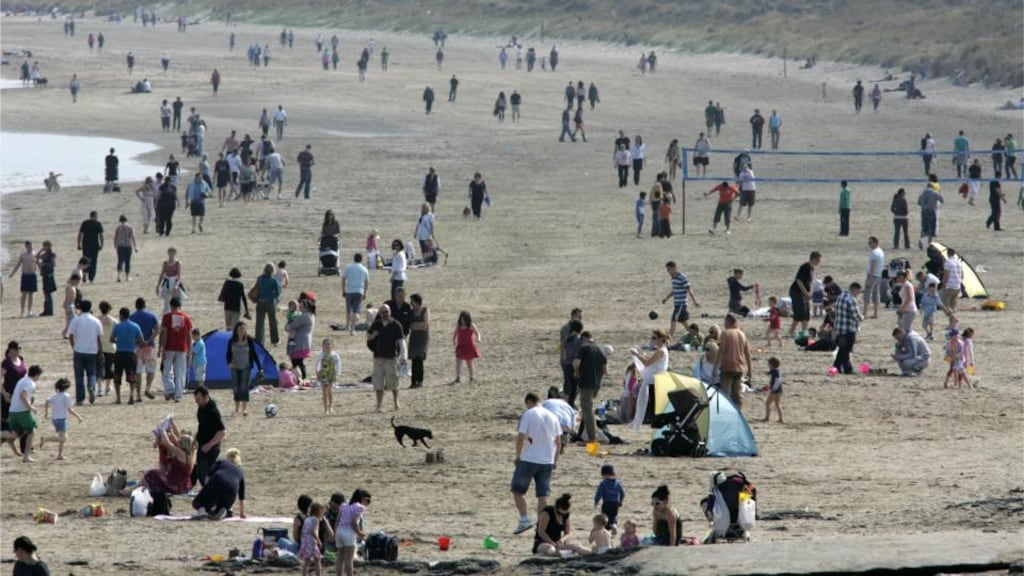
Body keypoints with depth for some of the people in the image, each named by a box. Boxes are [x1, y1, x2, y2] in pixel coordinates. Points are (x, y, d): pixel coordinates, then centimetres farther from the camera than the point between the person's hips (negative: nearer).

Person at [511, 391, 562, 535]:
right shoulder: (552, 417, 9)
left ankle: (524, 519, -3)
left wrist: (518, 456, -2)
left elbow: (520, 437, -12)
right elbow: (558, 441, 12)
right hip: (547, 461, 5)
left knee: (517, 490, 8)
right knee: (543, 494, 7)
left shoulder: (528, 415, -7)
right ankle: (540, 526, 4)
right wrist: (555, 461, 19)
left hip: (529, 460, -5)